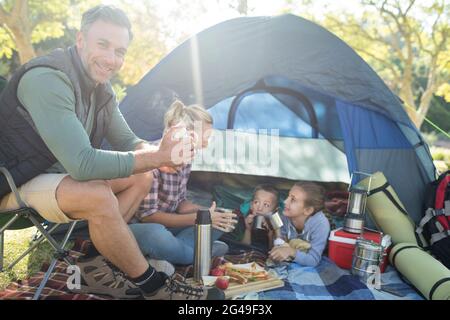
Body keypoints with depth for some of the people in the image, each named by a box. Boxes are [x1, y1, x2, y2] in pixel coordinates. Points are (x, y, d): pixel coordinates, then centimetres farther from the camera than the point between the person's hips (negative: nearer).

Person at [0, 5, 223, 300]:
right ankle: (151, 285, -12)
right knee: (98, 196, -34)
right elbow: (82, 163, -36)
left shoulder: (101, 88, -1)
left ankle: (96, 265, 0)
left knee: (142, 175, 0)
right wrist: (159, 156, -32)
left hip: (59, 175, 8)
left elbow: (127, 141, 2)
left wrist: (157, 152, -21)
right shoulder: (47, 79, -28)